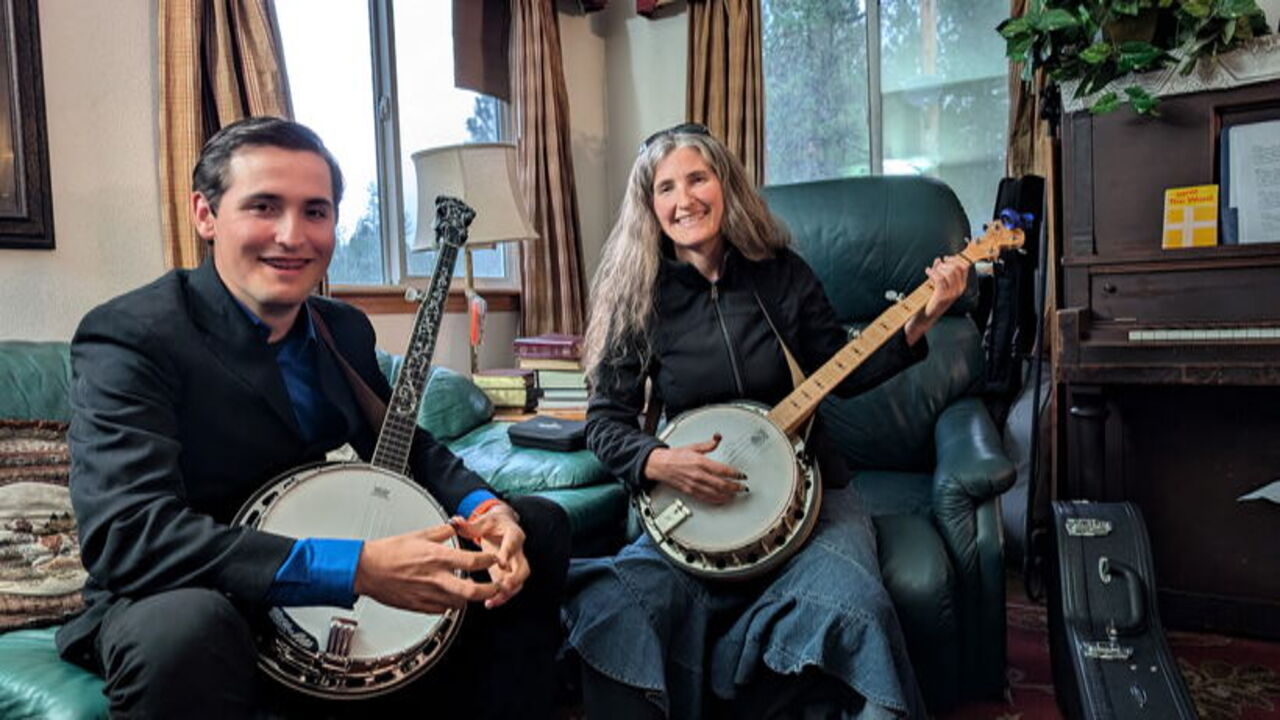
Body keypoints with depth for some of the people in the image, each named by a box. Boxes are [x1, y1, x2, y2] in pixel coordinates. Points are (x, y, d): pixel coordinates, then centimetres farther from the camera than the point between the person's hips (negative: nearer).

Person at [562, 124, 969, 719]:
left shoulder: (782, 273, 2)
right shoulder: (639, 296, 0)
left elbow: (842, 374, 10)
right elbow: (605, 421, -2)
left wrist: (918, 324, -3)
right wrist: (659, 463, -21)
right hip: (689, 505, 0)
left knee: (848, 609, -29)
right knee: (611, 608, -28)